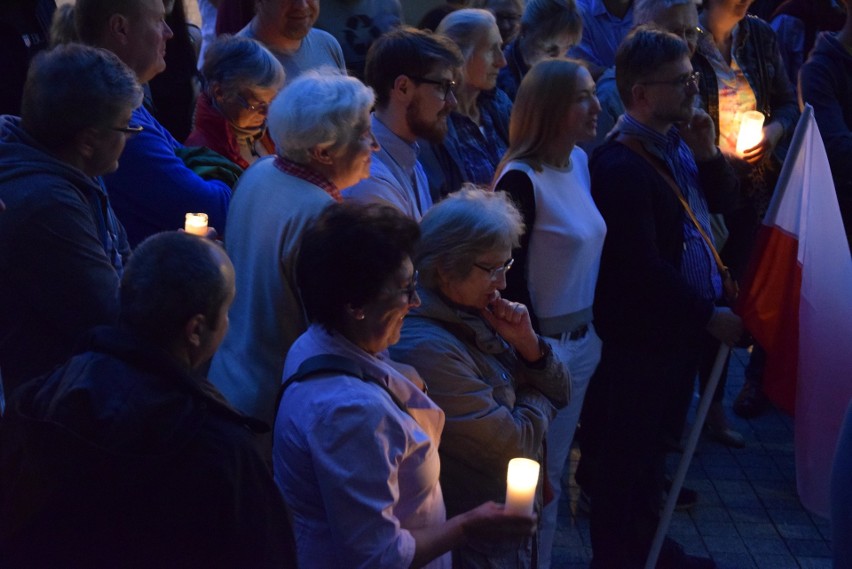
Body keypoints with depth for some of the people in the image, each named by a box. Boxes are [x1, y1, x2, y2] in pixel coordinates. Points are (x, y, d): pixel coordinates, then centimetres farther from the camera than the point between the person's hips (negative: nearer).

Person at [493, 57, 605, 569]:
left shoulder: (579, 162, 4)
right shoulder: (521, 180, -20)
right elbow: (510, 278, -17)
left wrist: (592, 331, 10)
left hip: (583, 340, 7)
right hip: (545, 345, -7)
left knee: (555, 467, 19)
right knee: (538, 477, 7)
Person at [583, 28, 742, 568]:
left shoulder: (678, 141, 4)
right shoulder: (621, 167, -25)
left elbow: (724, 198, 14)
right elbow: (642, 271, -26)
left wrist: (708, 153, -5)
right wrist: (709, 315, -18)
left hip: (678, 332, 10)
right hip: (639, 341, -10)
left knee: (654, 447, 24)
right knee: (628, 458, 6)